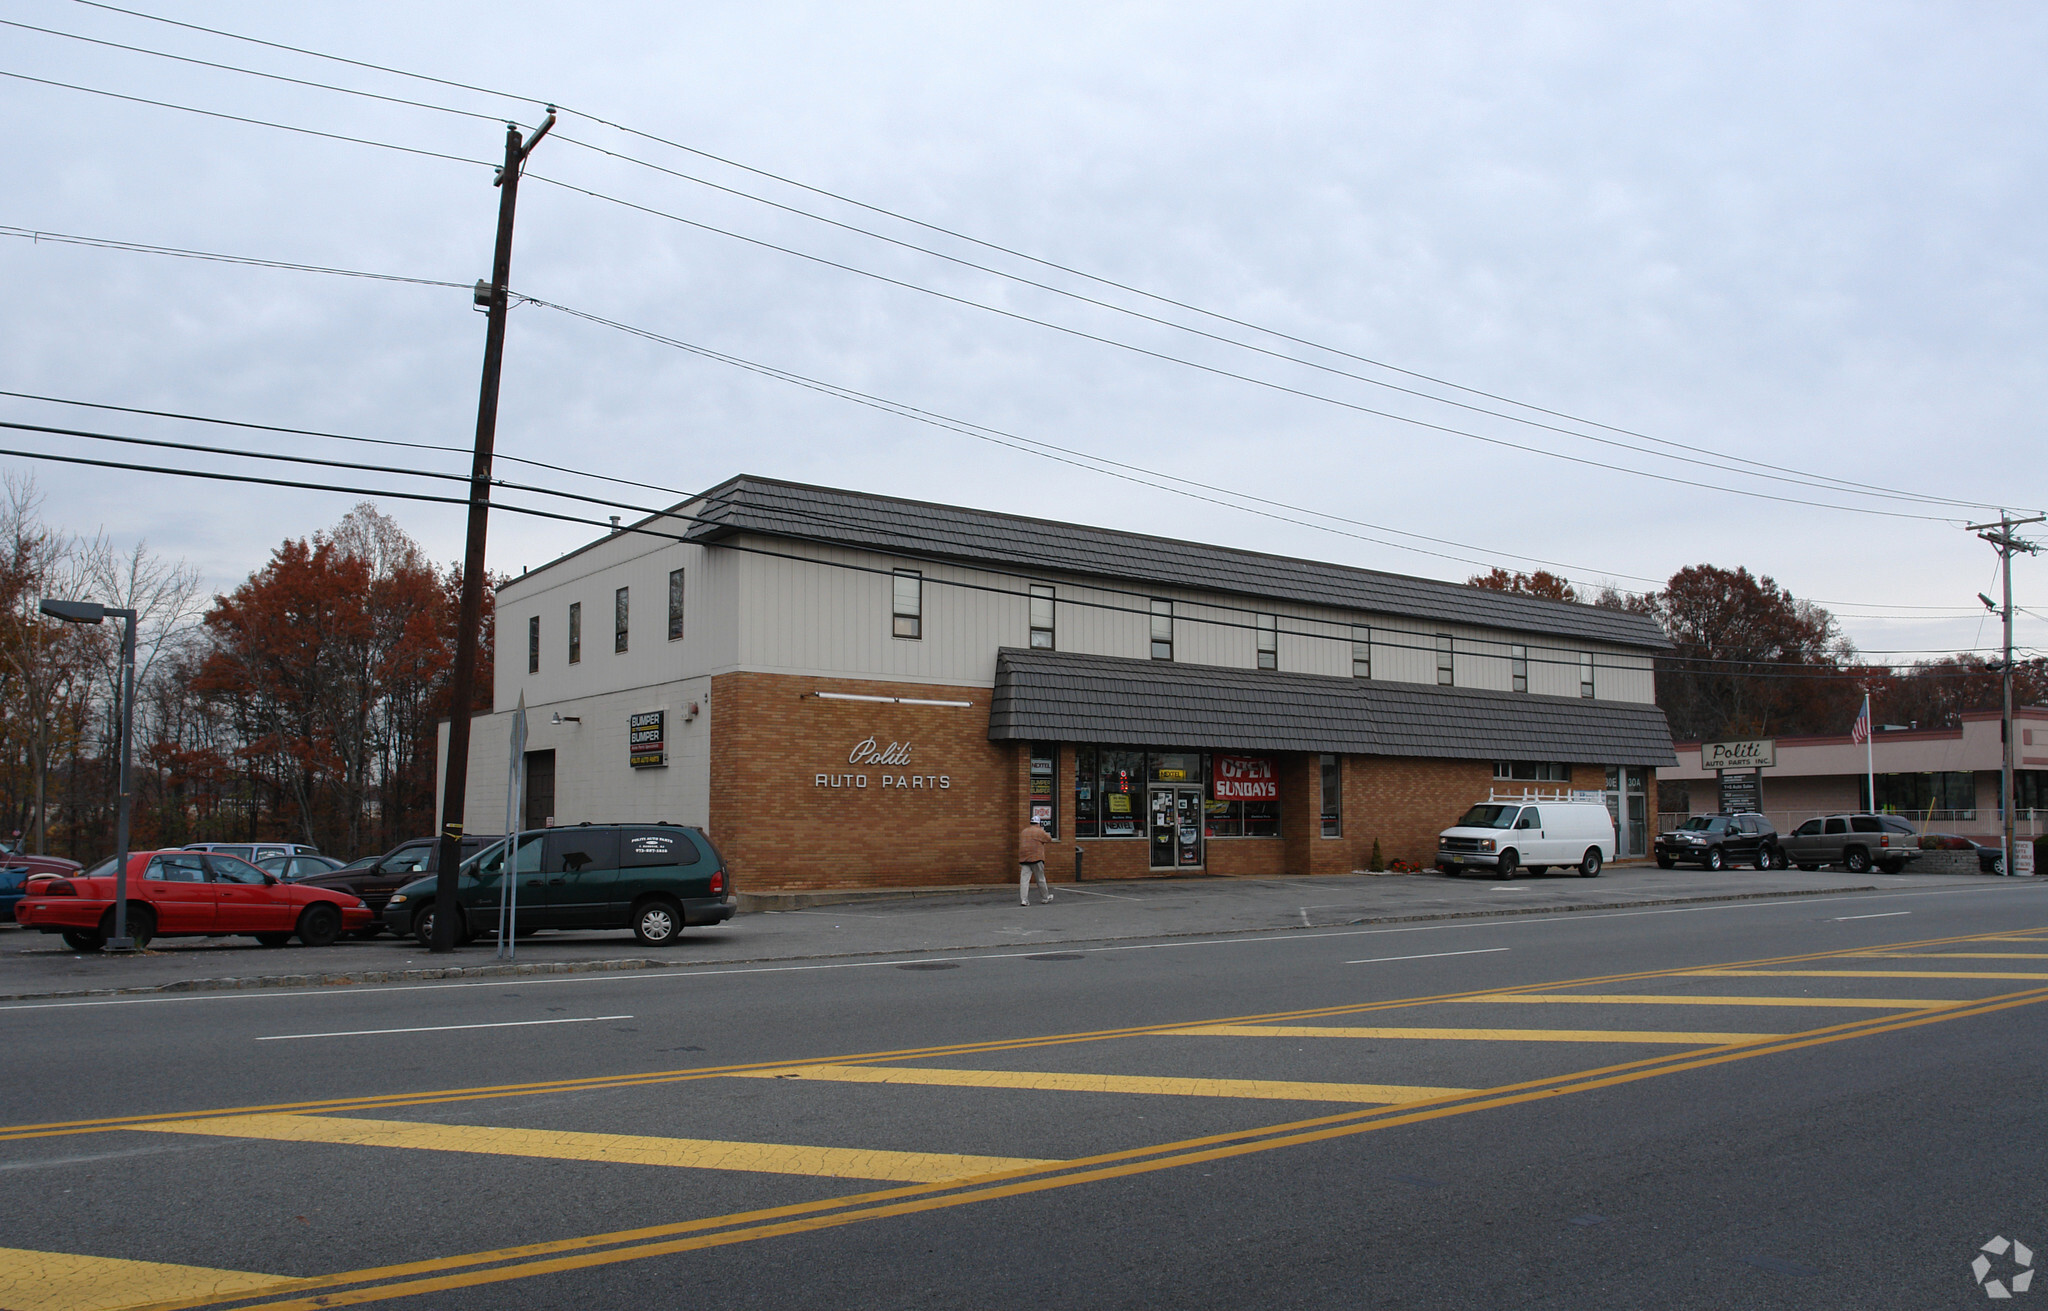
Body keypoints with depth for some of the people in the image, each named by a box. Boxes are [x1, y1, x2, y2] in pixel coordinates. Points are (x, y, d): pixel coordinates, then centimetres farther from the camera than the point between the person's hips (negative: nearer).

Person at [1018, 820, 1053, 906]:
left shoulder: (1024, 831, 14)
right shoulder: (1040, 831, -3)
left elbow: (1019, 843, 24)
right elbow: (1049, 839, 5)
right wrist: (1048, 834, 24)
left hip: (1024, 859, 4)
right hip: (1036, 858, -4)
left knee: (1024, 879, -3)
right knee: (1041, 879, 9)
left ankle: (1023, 900, -12)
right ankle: (1046, 897, 23)